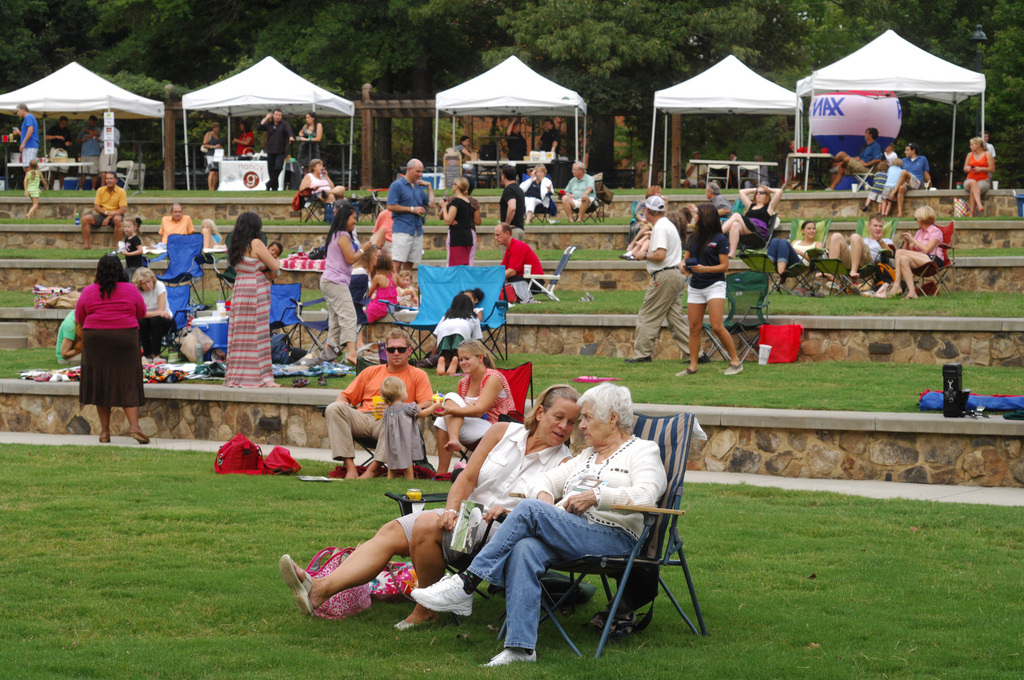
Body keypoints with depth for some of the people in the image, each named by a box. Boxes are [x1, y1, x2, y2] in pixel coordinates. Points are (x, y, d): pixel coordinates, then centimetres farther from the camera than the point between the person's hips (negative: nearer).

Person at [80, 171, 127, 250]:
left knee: (117, 219, -40)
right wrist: (106, 212, -18)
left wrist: (109, 217, -19)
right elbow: (96, 207, 2)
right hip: (101, 215, 3)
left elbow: (123, 210, -10)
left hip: (114, 215, -3)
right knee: (85, 218, -22)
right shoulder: (100, 190, 5)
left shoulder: (121, 192, -4)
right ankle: (86, 245, -22)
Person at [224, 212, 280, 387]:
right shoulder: (256, 244, -11)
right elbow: (275, 266, -9)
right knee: (257, 335, -5)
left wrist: (269, 273, 3)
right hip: (255, 293, -7)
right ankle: (260, 378, -4)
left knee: (241, 335, 9)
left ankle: (235, 376, 11)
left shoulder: (236, 246, 12)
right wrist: (275, 260, 12)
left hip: (239, 293, 7)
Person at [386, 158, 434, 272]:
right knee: (397, 263, -14)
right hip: (402, 230, -7)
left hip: (417, 231, 7)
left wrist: (429, 186, 17)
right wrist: (412, 209, -9)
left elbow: (430, 203, 23)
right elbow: (391, 206, -11)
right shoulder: (397, 185, -3)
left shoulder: (418, 187, 19)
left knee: (409, 263, 7)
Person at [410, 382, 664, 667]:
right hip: (564, 534, 6)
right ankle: (521, 646, -40)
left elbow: (645, 496, -11)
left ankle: (465, 585, -27)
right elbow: (538, 481, 27)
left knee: (529, 510, -27)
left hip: (613, 536, -6)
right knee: (524, 550, -31)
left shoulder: (643, 451, 9)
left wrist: (595, 496, -17)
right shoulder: (587, 456, 33)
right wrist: (544, 495, 4)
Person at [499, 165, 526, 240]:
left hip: (512, 228, -10)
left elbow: (512, 207, -29)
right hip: (520, 228, 10)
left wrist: (506, 224, -21)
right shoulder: (519, 189, 18)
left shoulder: (508, 190, -13)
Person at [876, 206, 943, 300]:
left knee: (900, 252, -23)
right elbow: (910, 249, 22)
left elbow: (926, 250, -14)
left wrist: (913, 239, -5)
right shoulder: (920, 232, 26)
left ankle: (896, 286, -26)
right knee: (904, 259, -28)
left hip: (933, 260, -7)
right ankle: (912, 292, -38)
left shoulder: (936, 231, 1)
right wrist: (907, 241, 4)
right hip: (919, 261, 7)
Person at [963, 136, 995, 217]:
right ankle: (979, 205, -56)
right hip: (970, 179, 2)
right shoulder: (970, 155, 16)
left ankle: (972, 214, -40)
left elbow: (992, 169, 1)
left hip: (983, 181, -2)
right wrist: (967, 168, -6)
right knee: (972, 183, -38)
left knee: (973, 190, -36)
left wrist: (981, 169, -12)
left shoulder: (987, 154, 6)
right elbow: (965, 169, 18)